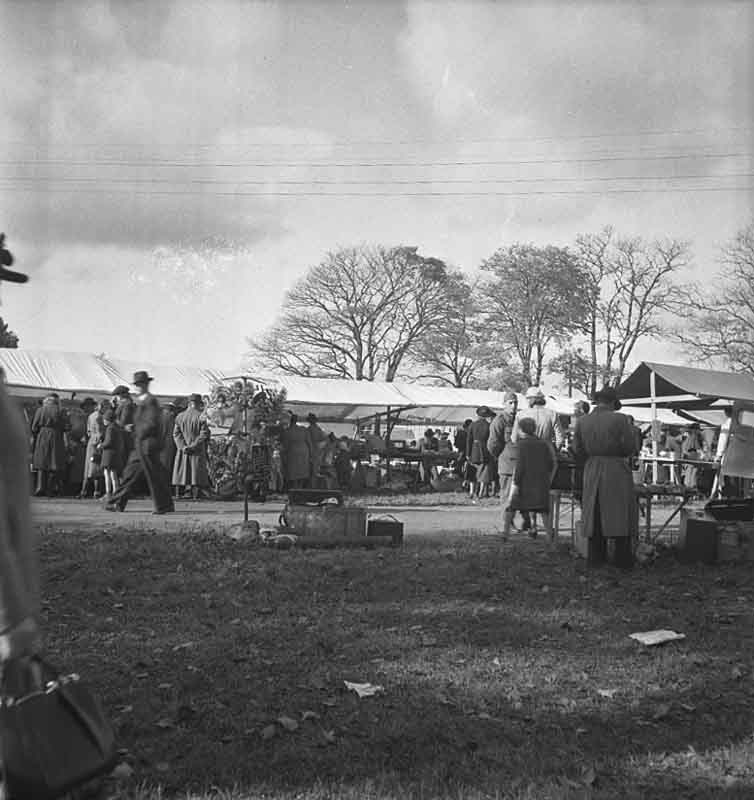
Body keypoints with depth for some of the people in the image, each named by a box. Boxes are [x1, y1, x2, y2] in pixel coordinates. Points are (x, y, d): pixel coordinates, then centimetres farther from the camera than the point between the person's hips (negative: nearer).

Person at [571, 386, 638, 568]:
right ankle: (622, 559, 7)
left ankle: (595, 558, 16)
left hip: (592, 473, 4)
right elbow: (630, 447, -10)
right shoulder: (619, 419, -11)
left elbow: (577, 451, 3)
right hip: (616, 472, -4)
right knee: (620, 515, 5)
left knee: (595, 516, 12)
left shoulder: (582, 422, 1)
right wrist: (617, 453, 10)